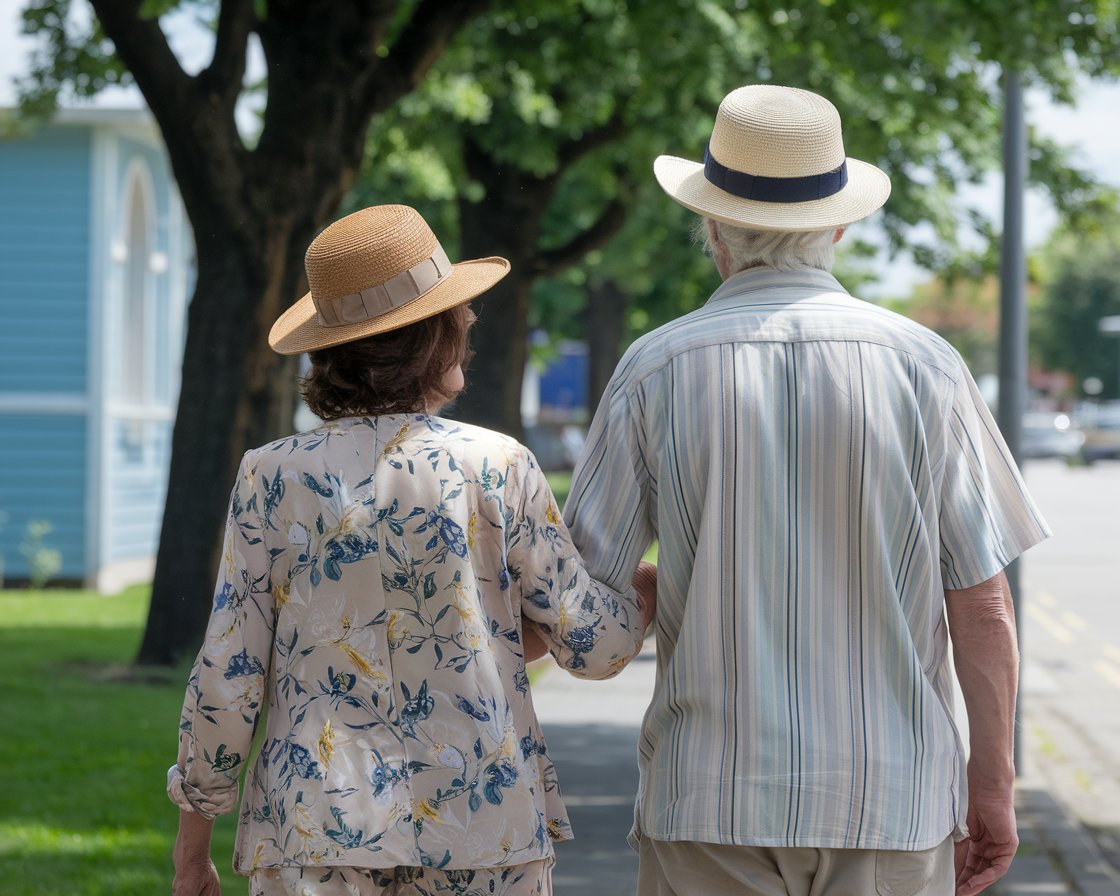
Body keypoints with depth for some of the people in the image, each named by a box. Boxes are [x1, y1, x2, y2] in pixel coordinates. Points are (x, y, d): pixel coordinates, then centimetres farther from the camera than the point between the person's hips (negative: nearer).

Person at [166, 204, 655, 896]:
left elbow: (225, 683, -2)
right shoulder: (498, 469, -4)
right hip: (484, 838, 0)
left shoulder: (273, 478, -2)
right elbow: (594, 644, 2)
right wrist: (656, 587, 23)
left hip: (317, 837, 1)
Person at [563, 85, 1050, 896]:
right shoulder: (923, 365, -2)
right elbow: (982, 602, -2)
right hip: (892, 801, 0)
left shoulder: (657, 369, -3)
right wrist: (993, 779, 6)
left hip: (712, 802, 0)